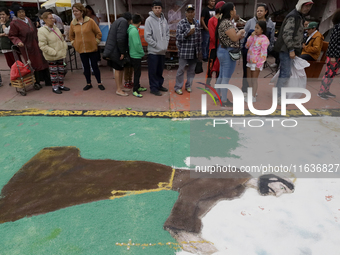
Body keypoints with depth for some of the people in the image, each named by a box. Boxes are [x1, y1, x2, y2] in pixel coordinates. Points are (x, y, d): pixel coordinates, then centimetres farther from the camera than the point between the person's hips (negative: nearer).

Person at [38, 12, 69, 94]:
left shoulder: (55, 28, 9)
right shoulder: (42, 31, -14)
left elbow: (62, 39, 19)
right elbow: (43, 46, -18)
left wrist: (65, 48, 4)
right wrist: (54, 52, -21)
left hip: (60, 54, 7)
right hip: (52, 57, -7)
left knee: (61, 70, 14)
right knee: (53, 72, 3)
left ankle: (61, 85, 29)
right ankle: (55, 87, 16)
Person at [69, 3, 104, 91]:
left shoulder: (90, 21, -7)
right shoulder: (73, 23, 3)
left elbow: (98, 33, -1)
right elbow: (71, 36, 18)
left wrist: (96, 42, -4)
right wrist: (74, 44, 8)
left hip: (92, 49, -3)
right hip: (81, 50, 3)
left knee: (95, 66, 4)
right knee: (86, 67, 10)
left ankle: (99, 83, 17)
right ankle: (88, 84, 23)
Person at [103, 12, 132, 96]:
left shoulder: (118, 21, 20)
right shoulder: (123, 22, -12)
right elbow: (120, 38, -22)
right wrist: (122, 52, -19)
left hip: (113, 50, 10)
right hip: (116, 50, -10)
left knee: (121, 68, 16)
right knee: (118, 69, -5)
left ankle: (120, 86, 26)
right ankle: (118, 89, 2)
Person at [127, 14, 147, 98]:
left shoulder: (130, 29, 8)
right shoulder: (134, 31, -20)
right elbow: (137, 44, -24)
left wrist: (141, 52, 14)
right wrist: (142, 53, -9)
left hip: (133, 55, 9)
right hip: (136, 56, -9)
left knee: (137, 72, 19)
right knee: (137, 73, -2)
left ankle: (138, 87, 31)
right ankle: (135, 91, 5)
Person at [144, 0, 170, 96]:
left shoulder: (164, 19, 9)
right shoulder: (149, 20, -8)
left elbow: (167, 33, 15)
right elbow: (147, 36, -12)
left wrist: (166, 44, 3)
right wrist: (156, 45, -12)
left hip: (163, 51, 6)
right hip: (153, 51, -6)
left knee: (160, 70, 15)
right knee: (153, 71, 0)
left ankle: (159, 85, 29)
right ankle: (153, 88, 9)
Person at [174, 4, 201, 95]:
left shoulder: (196, 23, 10)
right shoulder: (181, 23, -7)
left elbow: (199, 38, 15)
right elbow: (178, 37, -13)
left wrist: (199, 51, 14)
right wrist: (188, 33, -24)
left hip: (194, 52, 6)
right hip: (184, 51, -5)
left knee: (192, 69, 11)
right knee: (181, 69, -1)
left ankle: (188, 86, 25)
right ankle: (178, 87, 9)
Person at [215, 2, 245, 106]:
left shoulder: (223, 21, 12)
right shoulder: (227, 23, -18)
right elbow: (234, 38, -20)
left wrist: (239, 35, 12)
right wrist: (241, 31, -2)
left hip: (222, 50, 10)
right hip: (229, 52, -10)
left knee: (221, 76, 16)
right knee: (226, 78, -3)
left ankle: (218, 95, 26)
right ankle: (224, 101, 5)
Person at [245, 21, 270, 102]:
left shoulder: (264, 39, -15)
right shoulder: (254, 36, 7)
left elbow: (263, 53, -17)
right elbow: (247, 46, 4)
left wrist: (259, 65, -18)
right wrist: (251, 37, -6)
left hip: (256, 63, -8)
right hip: (250, 61, 8)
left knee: (254, 80, 0)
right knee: (249, 78, 17)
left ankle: (253, 97, 12)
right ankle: (253, 92, 36)